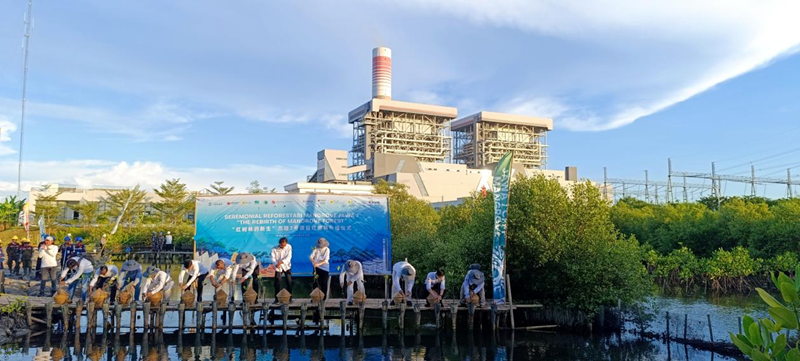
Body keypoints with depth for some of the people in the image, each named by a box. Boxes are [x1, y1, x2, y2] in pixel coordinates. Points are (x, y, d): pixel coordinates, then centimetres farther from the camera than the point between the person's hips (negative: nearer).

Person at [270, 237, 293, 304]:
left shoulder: (289, 247, -8)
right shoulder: (275, 249, -9)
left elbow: (289, 257, -16)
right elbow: (273, 258, -12)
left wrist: (282, 261, -32)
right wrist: (276, 264, -32)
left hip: (287, 266, 0)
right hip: (278, 268, 0)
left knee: (289, 282, -1)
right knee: (277, 283, -6)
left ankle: (289, 298, 11)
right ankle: (277, 298, 3)